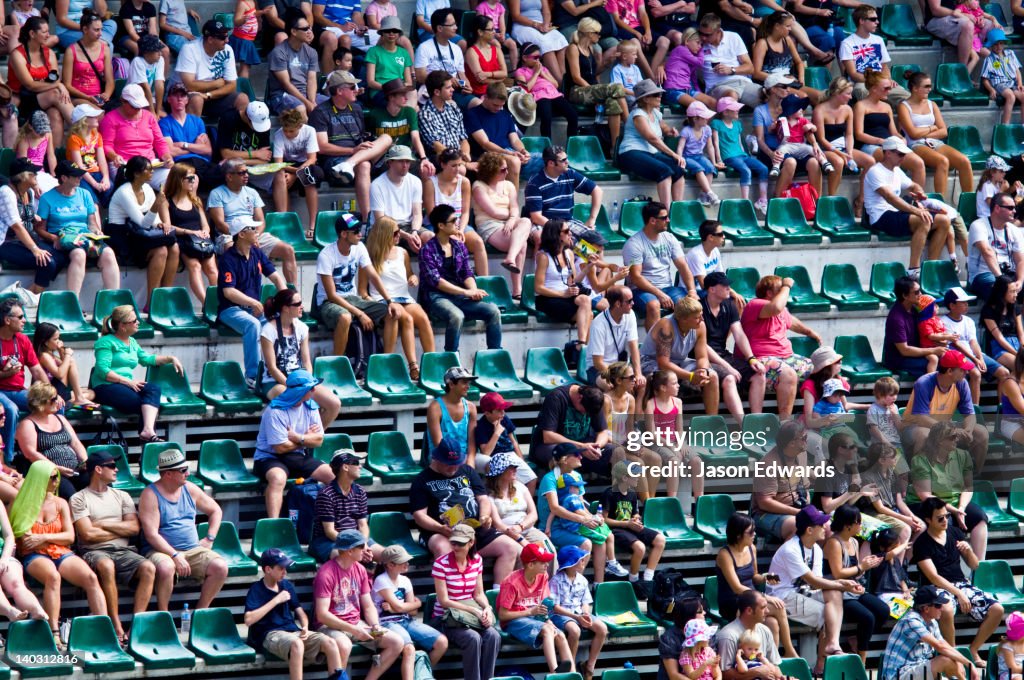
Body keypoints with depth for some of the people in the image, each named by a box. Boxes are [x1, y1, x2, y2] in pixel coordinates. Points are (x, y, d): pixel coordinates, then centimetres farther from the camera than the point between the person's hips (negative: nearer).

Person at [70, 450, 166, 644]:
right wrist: (120, 530, 4)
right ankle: (117, 627, -36)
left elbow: (134, 528, 8)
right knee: (106, 566, -40)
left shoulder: (122, 497, 22)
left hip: (124, 551, 4)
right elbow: (88, 534, -6)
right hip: (95, 552, -4)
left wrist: (103, 525, -1)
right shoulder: (79, 499, 6)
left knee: (148, 568, -27)